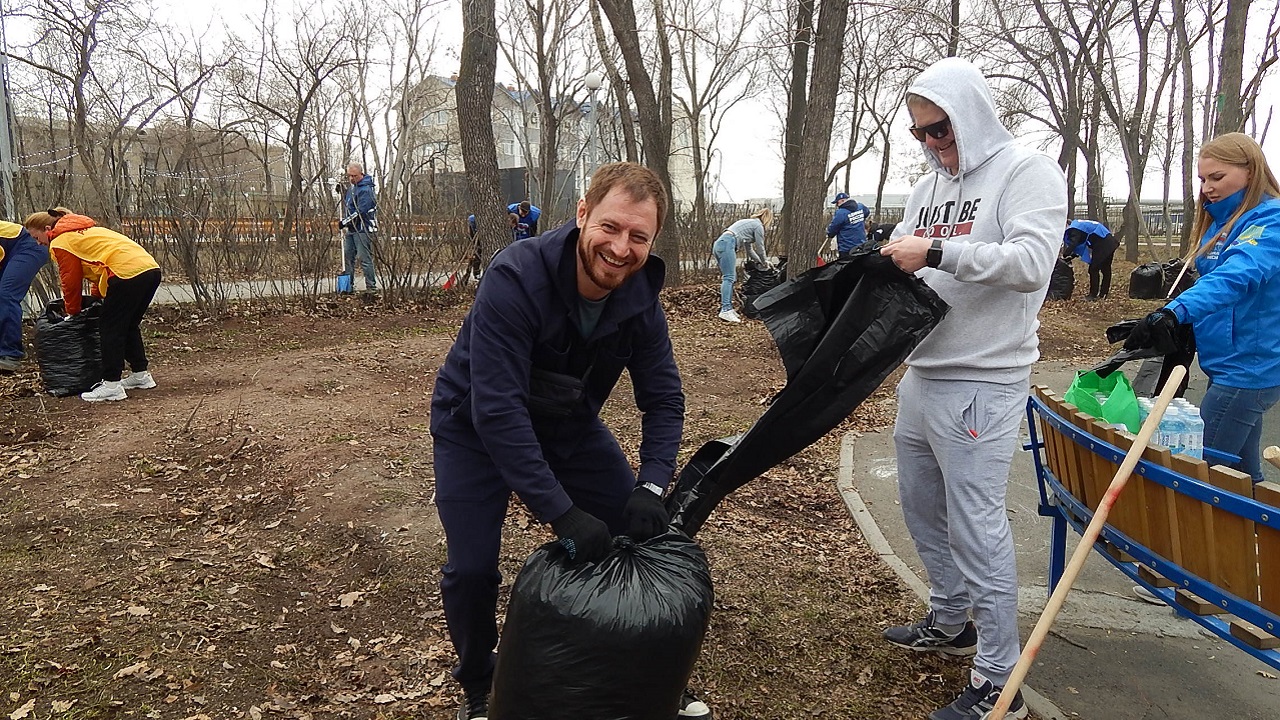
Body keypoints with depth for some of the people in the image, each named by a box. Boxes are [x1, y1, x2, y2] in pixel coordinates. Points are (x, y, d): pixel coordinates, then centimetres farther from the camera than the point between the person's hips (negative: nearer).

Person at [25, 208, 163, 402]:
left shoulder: (60, 243, 3)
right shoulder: (83, 230, 29)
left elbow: (71, 281, 7)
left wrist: (72, 313, 21)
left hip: (127, 274, -9)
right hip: (151, 268, 9)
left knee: (109, 328, 0)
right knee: (129, 325, 21)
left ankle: (111, 385, 1)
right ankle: (141, 375, 26)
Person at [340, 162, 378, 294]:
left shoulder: (365, 190, -16)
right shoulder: (351, 188, 15)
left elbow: (360, 212, -22)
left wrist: (345, 221, -17)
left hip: (362, 230, -10)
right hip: (351, 229, 10)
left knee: (365, 259, -9)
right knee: (347, 256, 12)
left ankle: (371, 287, -5)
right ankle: (348, 285, 20)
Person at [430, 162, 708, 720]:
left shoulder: (640, 297, -17)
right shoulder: (514, 280, -34)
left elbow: (663, 399, -10)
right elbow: (496, 411, -38)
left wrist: (651, 487, -26)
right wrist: (560, 513, -41)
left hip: (567, 423, 5)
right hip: (476, 428, -4)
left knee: (641, 530, 1)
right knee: (471, 570, -11)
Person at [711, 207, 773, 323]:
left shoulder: (749, 223, 32)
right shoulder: (758, 226, 5)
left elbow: (749, 249, 39)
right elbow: (760, 248, 11)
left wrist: (762, 262, 43)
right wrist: (765, 262, 28)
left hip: (718, 244, 10)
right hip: (727, 244, -10)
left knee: (731, 278, 11)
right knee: (729, 278, -14)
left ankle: (728, 308, 8)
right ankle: (725, 311, -22)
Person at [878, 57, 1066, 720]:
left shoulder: (1026, 171, -7)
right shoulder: (927, 187, 14)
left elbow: (1032, 262, -21)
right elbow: (900, 259, 19)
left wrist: (936, 252, -25)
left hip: (982, 381, -8)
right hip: (921, 373, 8)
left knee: (975, 526, -5)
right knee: (921, 504, 17)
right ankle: (951, 622, 38)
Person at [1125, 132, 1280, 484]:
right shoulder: (1225, 222, 13)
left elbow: (1238, 274, -34)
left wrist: (1175, 312, -49)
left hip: (1248, 368, -9)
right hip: (1234, 365, 9)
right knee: (1243, 474, 17)